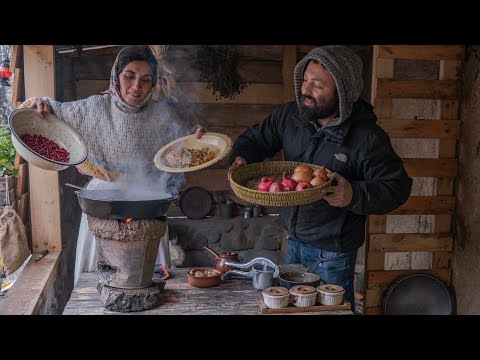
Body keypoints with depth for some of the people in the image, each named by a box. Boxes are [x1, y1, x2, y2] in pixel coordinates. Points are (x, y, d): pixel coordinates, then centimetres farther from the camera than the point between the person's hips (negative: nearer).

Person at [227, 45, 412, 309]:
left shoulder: (367, 137, -21)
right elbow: (256, 138, 6)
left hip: (332, 254, -5)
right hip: (293, 240, 6)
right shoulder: (290, 115, -6)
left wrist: (354, 195, -35)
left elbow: (397, 187, -18)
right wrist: (240, 158, -16)